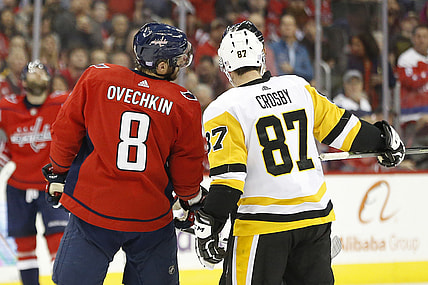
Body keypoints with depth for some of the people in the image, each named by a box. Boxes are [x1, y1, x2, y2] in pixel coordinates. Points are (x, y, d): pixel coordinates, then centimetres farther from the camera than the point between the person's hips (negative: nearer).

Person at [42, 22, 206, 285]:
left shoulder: (96, 78, -4)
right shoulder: (184, 104, -5)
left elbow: (66, 131, 3)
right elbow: (187, 165, 3)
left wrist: (58, 174, 17)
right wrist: (192, 201, 21)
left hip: (93, 207, 0)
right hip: (152, 218, 0)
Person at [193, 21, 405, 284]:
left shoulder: (225, 111, -10)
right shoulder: (298, 88, 4)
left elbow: (228, 176, -16)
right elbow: (338, 125, 13)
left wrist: (208, 228, -13)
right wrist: (383, 139, 30)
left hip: (263, 223, -5)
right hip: (315, 215, 5)